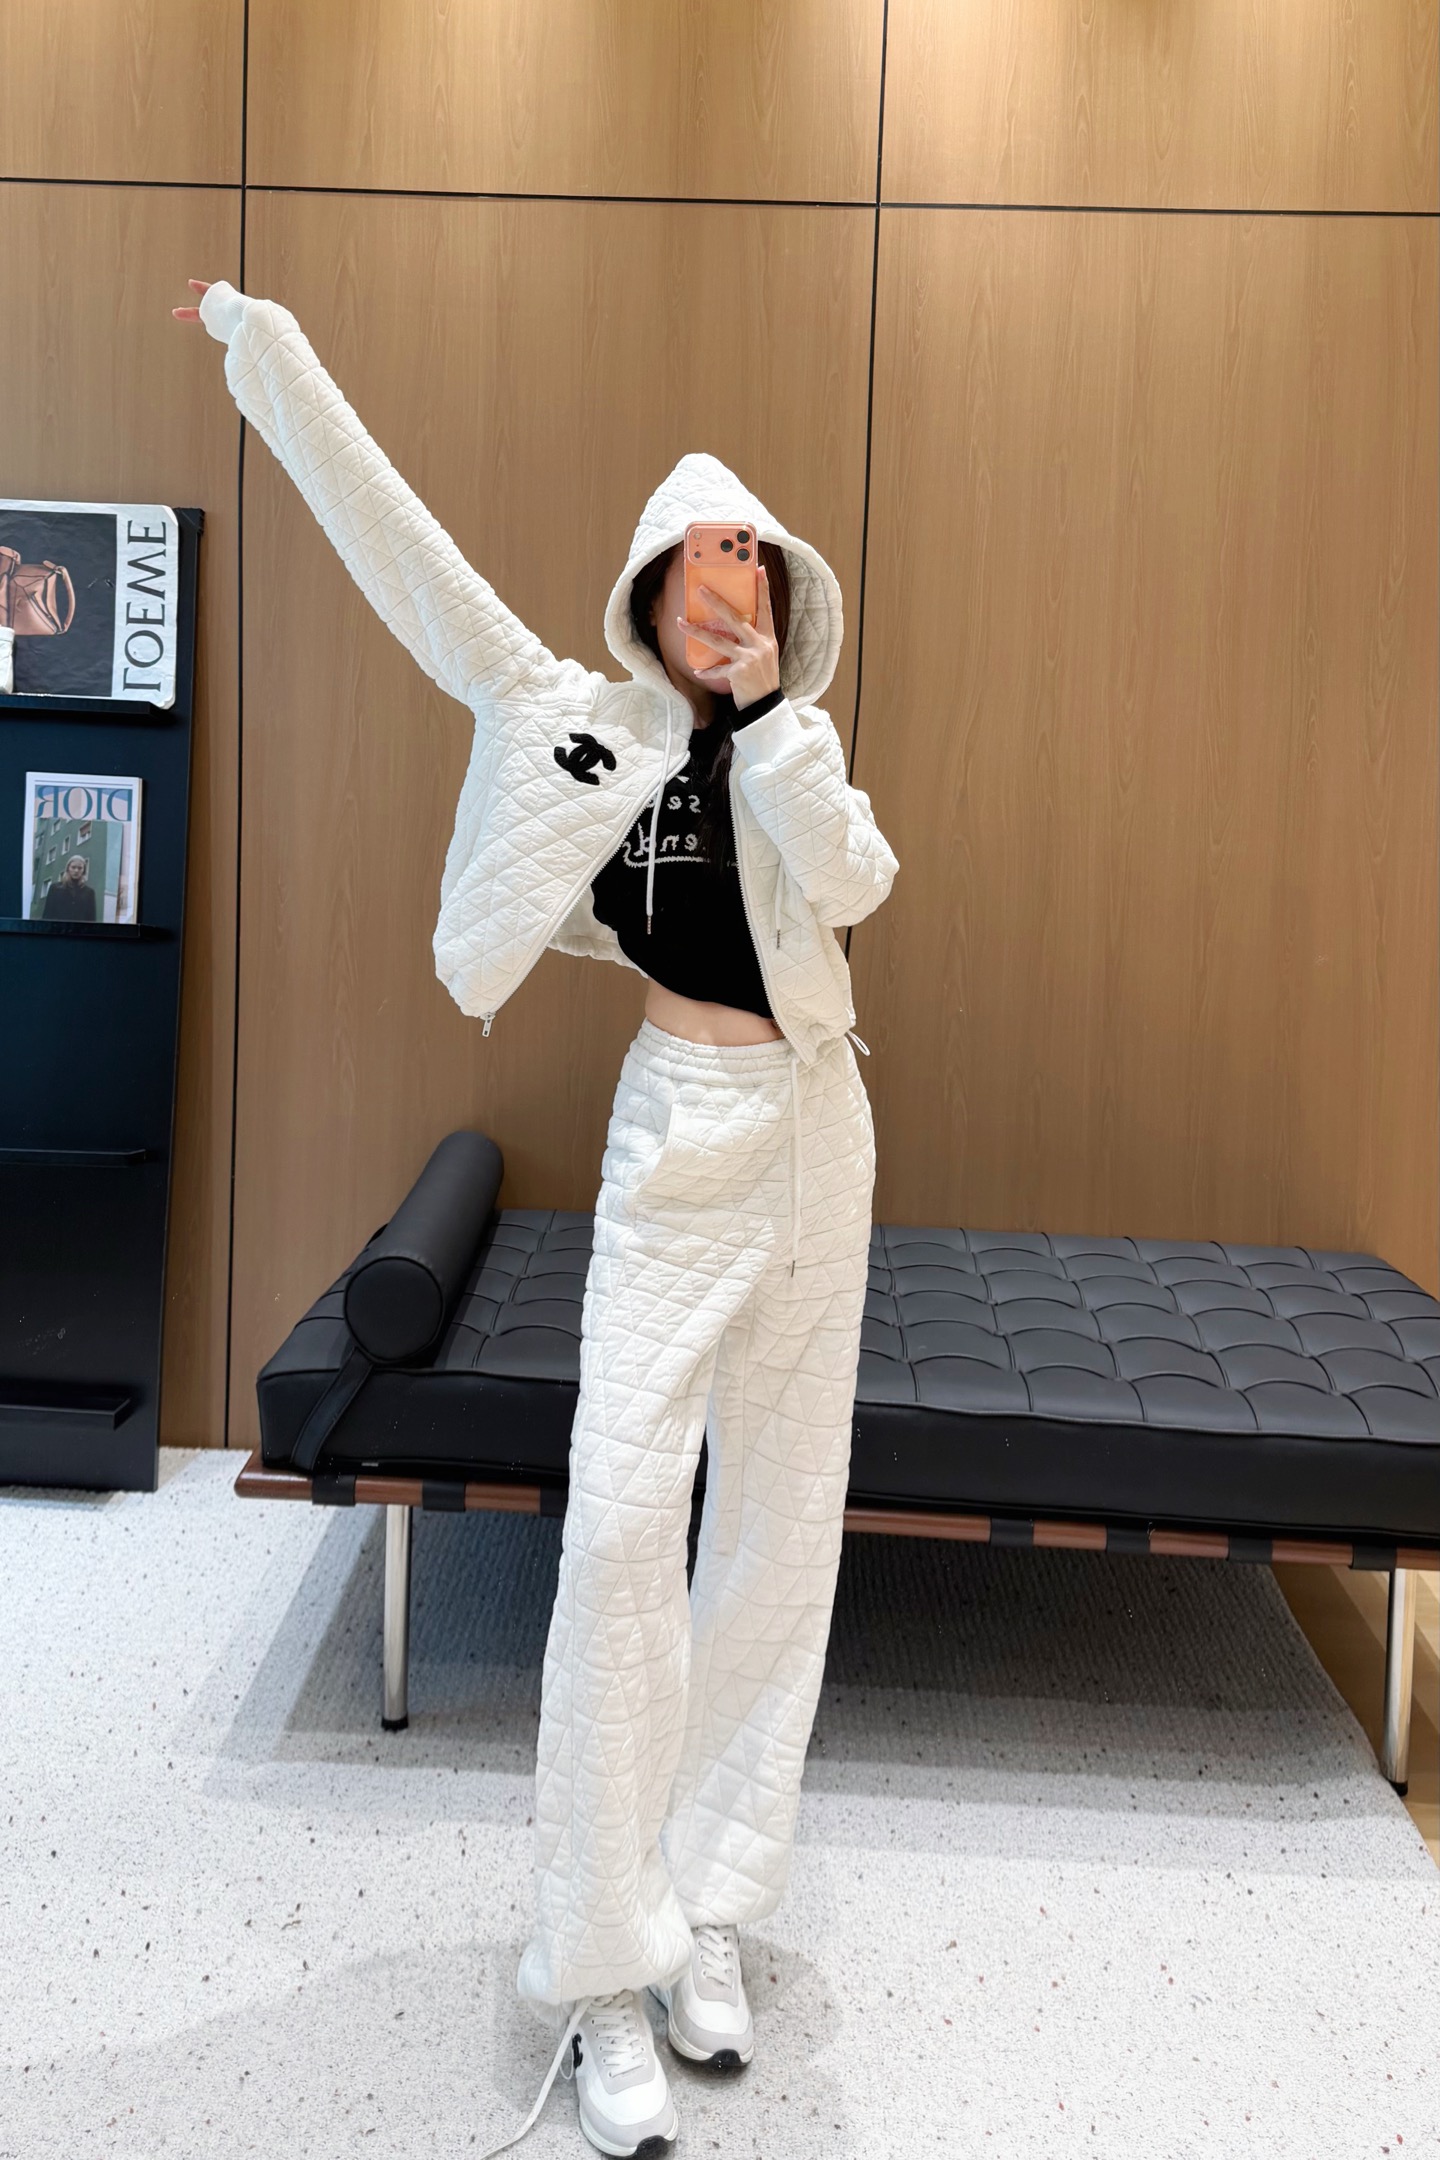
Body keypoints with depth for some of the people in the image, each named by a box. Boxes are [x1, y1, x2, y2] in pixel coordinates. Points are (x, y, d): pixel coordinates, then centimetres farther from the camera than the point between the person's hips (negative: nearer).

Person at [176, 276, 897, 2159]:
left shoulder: (789, 751, 9)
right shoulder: (571, 715, 1)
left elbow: (850, 883, -12)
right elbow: (393, 537, 0)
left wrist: (773, 709, -9)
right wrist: (266, 347, 2)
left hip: (815, 1135, 4)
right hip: (682, 1143, -4)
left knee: (780, 1528, 6)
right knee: (627, 1526, -11)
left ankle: (707, 1912, 21)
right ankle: (605, 1975, 2)